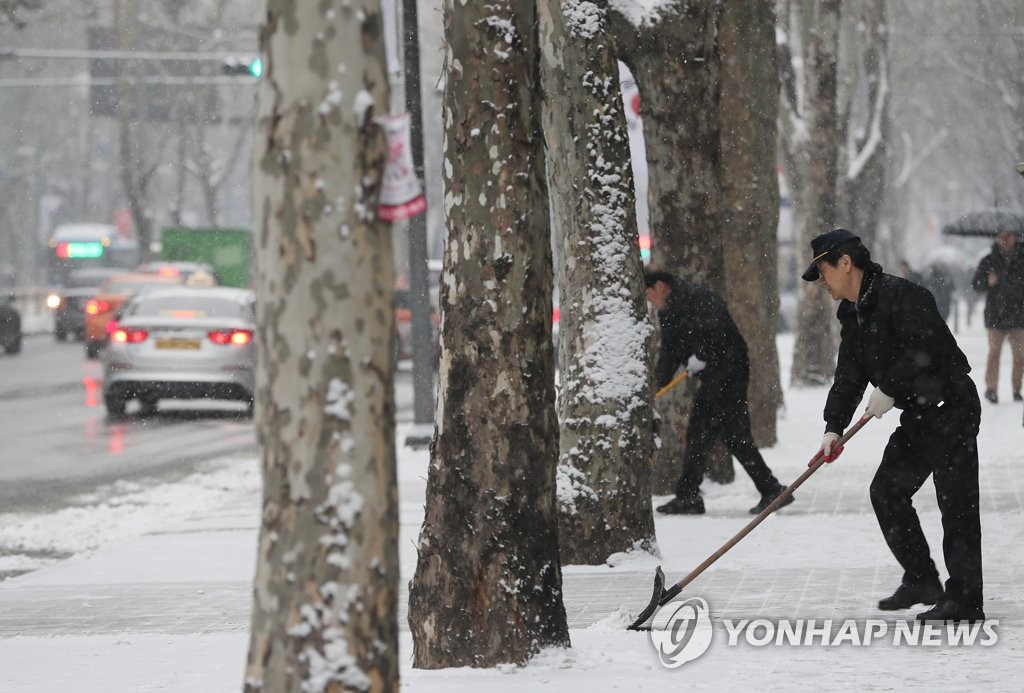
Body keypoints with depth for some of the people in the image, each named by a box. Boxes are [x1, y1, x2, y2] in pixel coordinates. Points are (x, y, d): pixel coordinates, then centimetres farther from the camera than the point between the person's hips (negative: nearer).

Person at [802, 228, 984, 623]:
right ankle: (921, 581, 21)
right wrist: (833, 427, 1)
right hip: (918, 415, 10)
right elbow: (849, 375, 11)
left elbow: (924, 350, -27)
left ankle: (965, 600, -8)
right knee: (887, 491, 12)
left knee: (955, 501, -9)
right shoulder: (853, 314, 13)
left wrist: (891, 390, -22)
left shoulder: (902, 296, -17)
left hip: (951, 408, -10)